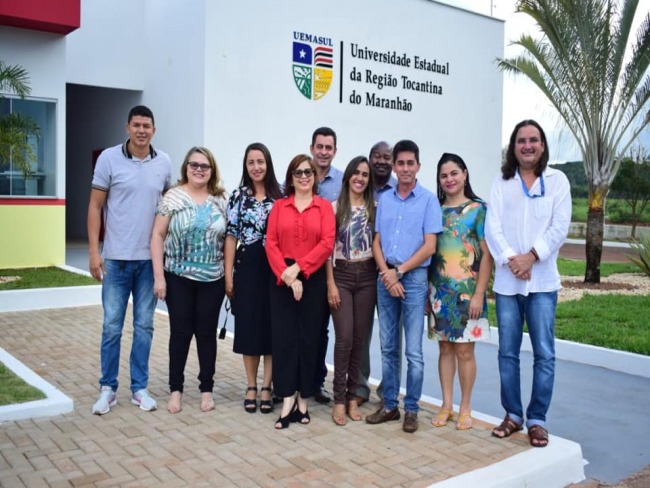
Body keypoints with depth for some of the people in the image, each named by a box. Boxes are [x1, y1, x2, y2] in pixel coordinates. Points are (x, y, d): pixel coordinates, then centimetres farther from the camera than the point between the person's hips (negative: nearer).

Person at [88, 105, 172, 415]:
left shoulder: (164, 163, 4)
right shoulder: (109, 158, -3)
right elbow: (95, 207, -2)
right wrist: (93, 251, -7)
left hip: (151, 258, 2)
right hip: (116, 257, -2)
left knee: (144, 325, 9)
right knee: (112, 326, 4)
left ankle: (139, 387, 20)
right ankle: (108, 388, 18)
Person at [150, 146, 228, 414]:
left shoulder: (220, 200, 4)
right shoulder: (173, 197, -3)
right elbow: (157, 235, -4)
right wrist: (159, 276, -10)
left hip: (212, 279, 2)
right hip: (179, 278, -2)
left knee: (207, 332, 8)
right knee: (180, 332, 5)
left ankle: (206, 389, 21)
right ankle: (176, 389, 20)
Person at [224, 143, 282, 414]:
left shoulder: (280, 196, 3)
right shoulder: (238, 196, 3)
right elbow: (231, 237, 2)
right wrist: (228, 274, -3)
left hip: (274, 268, 0)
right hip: (246, 267, 0)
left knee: (272, 326, 3)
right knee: (248, 326, 5)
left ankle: (267, 387, 14)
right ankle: (251, 387, 17)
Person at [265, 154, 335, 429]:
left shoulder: (324, 206, 5)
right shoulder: (279, 206, 9)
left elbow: (327, 244, -6)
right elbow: (271, 243, 0)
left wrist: (299, 267, -15)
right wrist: (286, 274, -13)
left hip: (313, 279, -1)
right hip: (281, 280, 1)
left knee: (308, 337, 4)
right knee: (283, 336, -2)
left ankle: (303, 400, 15)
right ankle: (288, 401, 4)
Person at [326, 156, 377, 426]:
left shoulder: (375, 208, 7)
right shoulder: (335, 207, 1)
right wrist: (330, 284, -7)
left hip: (367, 277, 2)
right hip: (342, 275, -2)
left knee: (359, 338, 6)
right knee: (344, 338, -7)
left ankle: (352, 396, 17)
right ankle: (339, 399, 4)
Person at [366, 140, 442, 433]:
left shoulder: (428, 200, -2)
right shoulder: (384, 200, 9)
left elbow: (429, 247, -8)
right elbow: (376, 243, 8)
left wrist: (398, 271, -10)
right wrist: (386, 273, -7)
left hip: (414, 278, -4)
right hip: (385, 278, 4)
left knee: (413, 351, 0)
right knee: (388, 347, 10)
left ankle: (411, 409, 12)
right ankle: (389, 405, 20)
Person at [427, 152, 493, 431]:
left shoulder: (478, 209, -2)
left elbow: (486, 255, -5)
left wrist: (479, 294, -11)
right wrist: (426, 291, 4)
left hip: (466, 290, -3)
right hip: (439, 290, 3)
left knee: (464, 349, 2)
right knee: (445, 347, 9)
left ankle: (465, 408, 16)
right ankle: (447, 405, 19)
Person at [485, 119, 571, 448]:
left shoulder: (557, 180, 5)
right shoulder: (501, 182, 9)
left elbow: (560, 227, -4)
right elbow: (492, 227, -1)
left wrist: (531, 257, -15)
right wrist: (510, 259, -15)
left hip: (542, 281, -1)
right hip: (506, 281, 2)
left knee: (544, 353, -1)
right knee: (507, 352, 7)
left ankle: (537, 419, 11)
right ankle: (513, 415, 20)